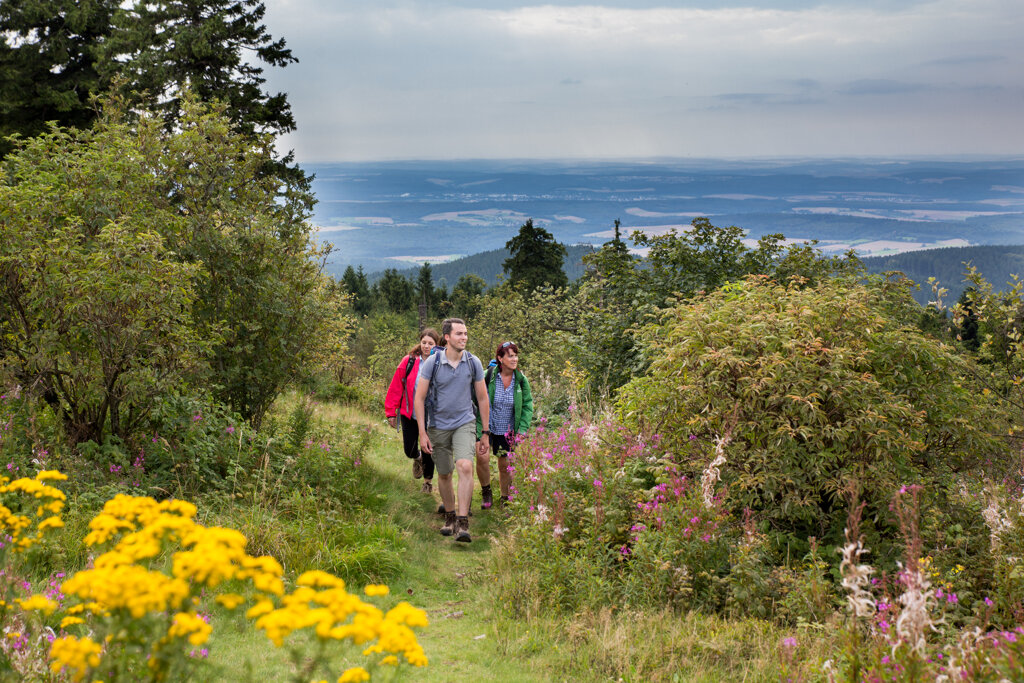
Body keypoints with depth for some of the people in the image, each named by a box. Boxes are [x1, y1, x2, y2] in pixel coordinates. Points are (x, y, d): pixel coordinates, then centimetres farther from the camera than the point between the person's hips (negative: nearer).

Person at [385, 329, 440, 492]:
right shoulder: (409, 362, -4)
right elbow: (395, 388, -1)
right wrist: (391, 412, -2)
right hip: (409, 415, 1)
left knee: (428, 451, 5)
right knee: (409, 450, 4)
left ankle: (428, 480, 31)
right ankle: (417, 459, 42)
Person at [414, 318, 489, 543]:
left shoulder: (473, 363, -4)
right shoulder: (432, 362, -10)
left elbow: (482, 398, 6)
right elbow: (419, 398, -6)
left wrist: (485, 433, 7)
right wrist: (422, 433, -10)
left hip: (465, 423, 0)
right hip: (438, 425, 0)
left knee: (465, 467, -21)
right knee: (444, 474, 11)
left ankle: (462, 523, -20)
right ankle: (450, 517, 33)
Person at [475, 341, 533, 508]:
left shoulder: (521, 380, -5)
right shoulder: (488, 376, -14)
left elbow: (528, 405, 3)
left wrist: (522, 429, -5)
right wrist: (479, 426, -5)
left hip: (507, 430, 3)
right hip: (486, 426, -3)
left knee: (505, 465, 10)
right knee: (482, 457, -22)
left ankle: (505, 499, 31)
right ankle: (486, 493, 2)